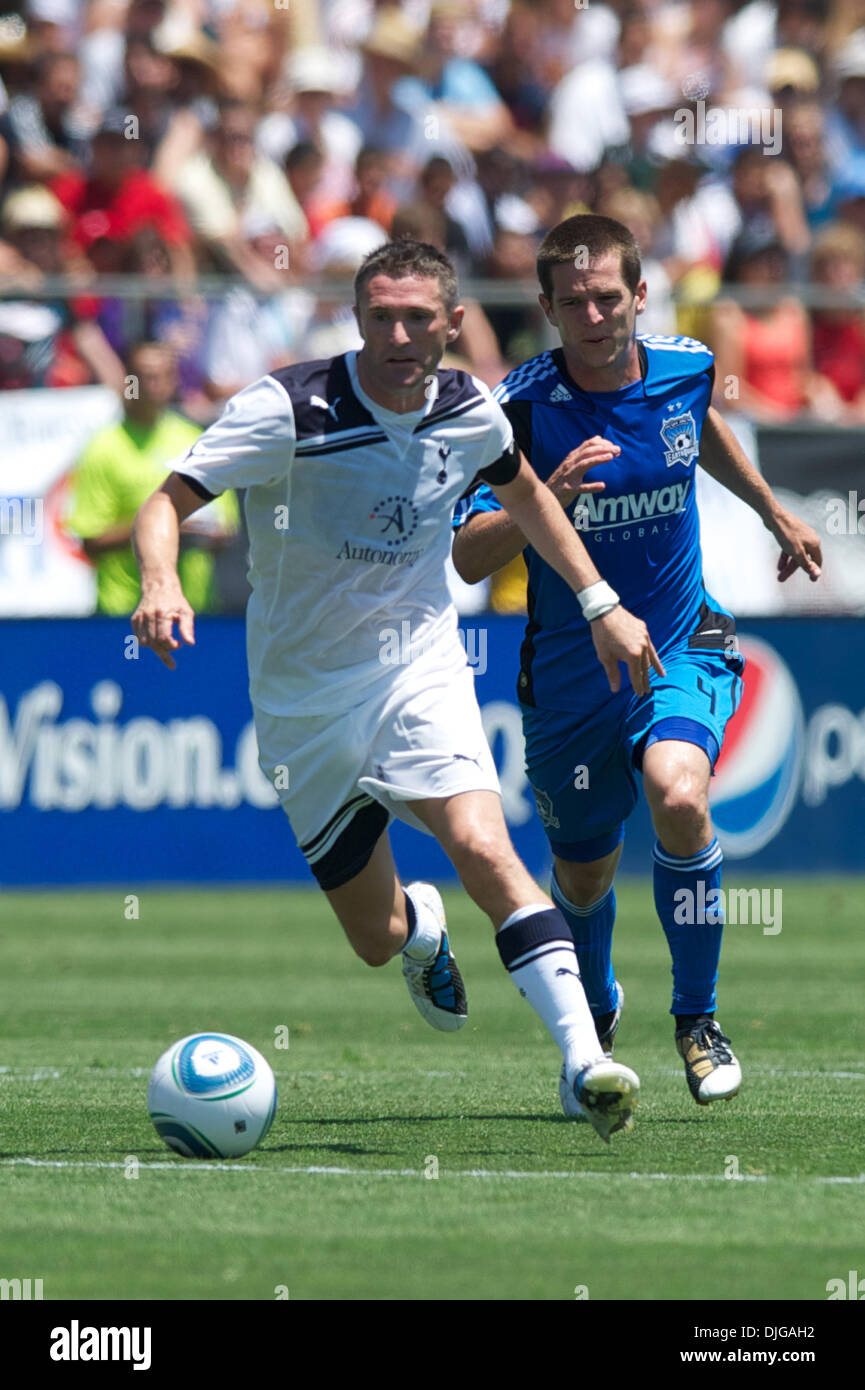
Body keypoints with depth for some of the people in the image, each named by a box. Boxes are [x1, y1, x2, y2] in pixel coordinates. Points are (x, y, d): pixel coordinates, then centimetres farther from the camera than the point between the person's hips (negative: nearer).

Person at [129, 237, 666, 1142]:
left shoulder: (469, 412, -5)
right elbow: (168, 502, -20)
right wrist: (160, 583, -41)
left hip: (418, 669, 1)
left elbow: (522, 492, 18)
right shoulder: (289, 410, -19)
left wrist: (599, 603, 15)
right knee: (375, 939, 6)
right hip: (305, 697, -1)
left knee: (484, 848, -25)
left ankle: (583, 1060, -27)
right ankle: (422, 926, 45)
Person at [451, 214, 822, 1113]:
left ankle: (697, 1017, -9)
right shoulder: (520, 409, -17)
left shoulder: (684, 367, -7)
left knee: (678, 796, -29)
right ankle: (596, 1015, 49)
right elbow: (468, 559, -22)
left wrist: (773, 513, 31)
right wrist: (546, 497, -37)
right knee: (583, 878, 13)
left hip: (679, 649, 0)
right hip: (568, 673, 0)